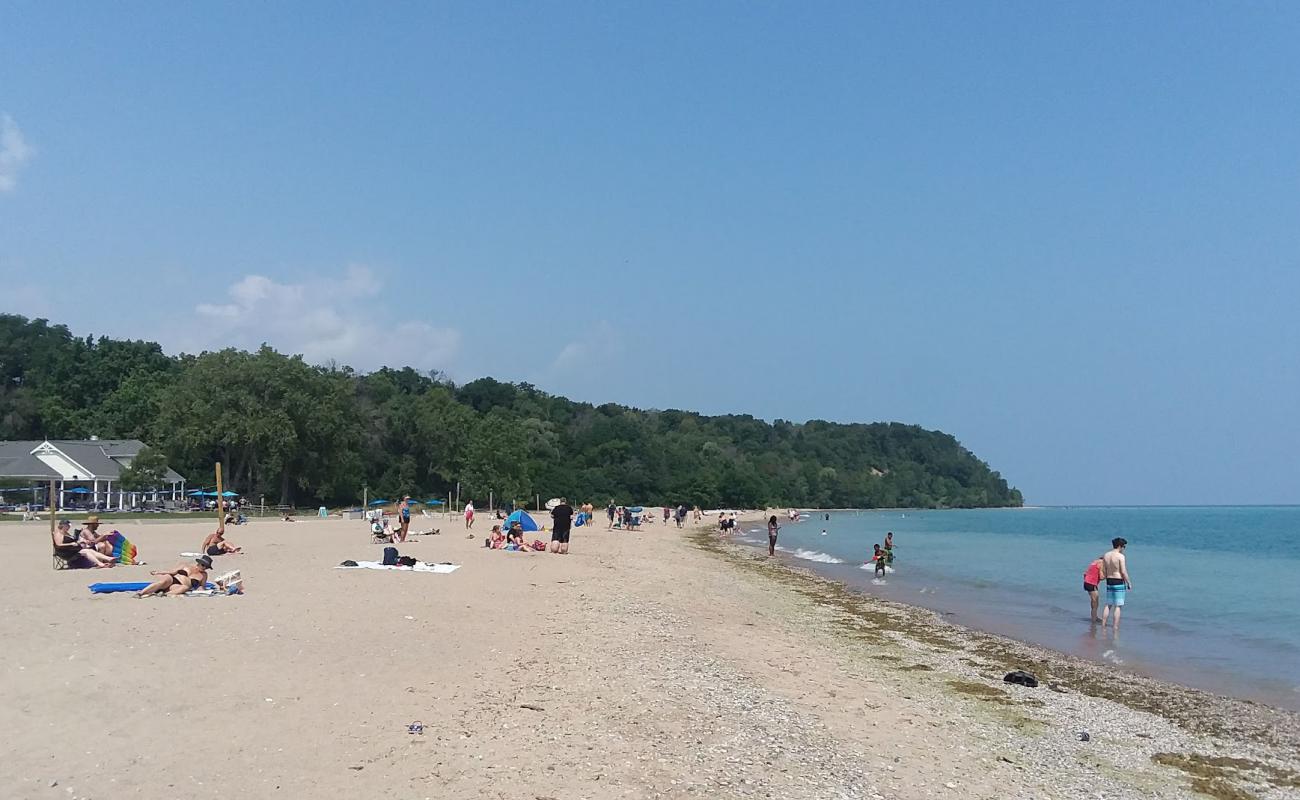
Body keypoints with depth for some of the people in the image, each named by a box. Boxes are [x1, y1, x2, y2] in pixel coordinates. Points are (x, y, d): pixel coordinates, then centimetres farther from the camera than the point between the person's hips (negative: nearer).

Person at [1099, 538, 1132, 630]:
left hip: (1109, 582, 6)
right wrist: (1129, 583, -5)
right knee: (1118, 606, 0)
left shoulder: (1106, 555, 5)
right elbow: (1123, 572, -16)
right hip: (1119, 582, -6)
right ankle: (1115, 627, -1)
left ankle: (1103, 625, 15)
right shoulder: (1121, 556, -14)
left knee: (1108, 605, 15)